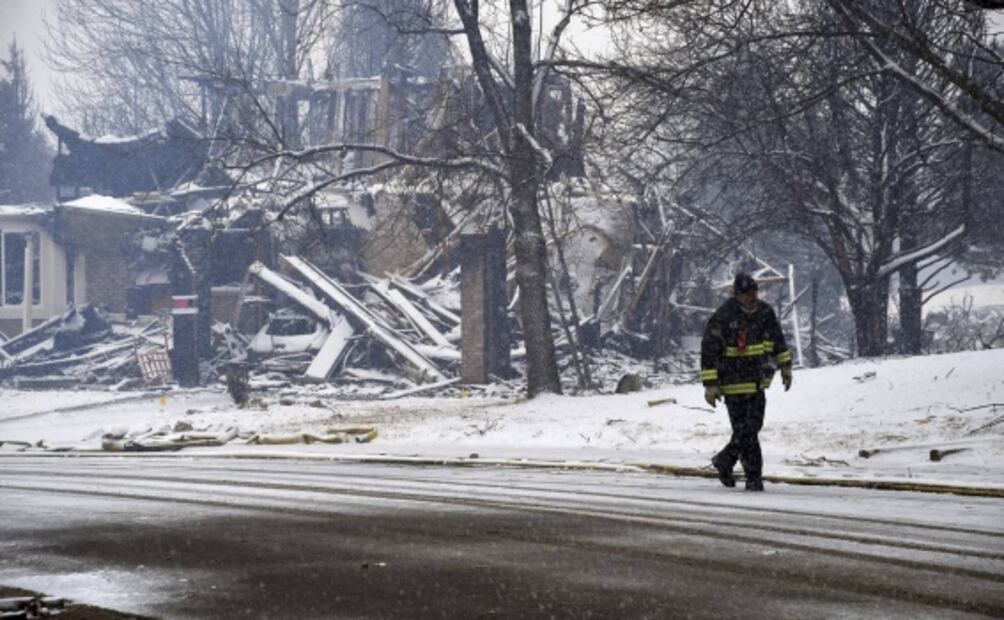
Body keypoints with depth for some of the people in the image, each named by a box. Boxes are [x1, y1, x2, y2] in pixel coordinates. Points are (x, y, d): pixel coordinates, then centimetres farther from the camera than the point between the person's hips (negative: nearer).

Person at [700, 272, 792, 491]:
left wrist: (785, 366, 18)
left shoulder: (765, 312, 4)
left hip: (757, 382, 6)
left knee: (752, 427, 12)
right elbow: (708, 351, -14)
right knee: (745, 432, -5)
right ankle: (754, 477, 3)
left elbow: (778, 340, 20)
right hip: (734, 384, -6)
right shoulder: (723, 317, -15)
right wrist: (710, 384, -16)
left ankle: (725, 461, 32)